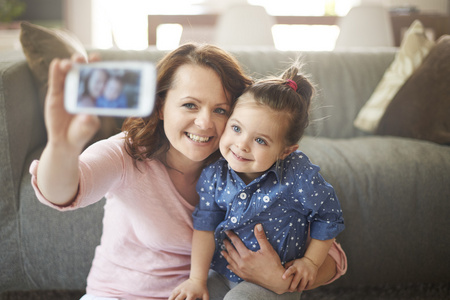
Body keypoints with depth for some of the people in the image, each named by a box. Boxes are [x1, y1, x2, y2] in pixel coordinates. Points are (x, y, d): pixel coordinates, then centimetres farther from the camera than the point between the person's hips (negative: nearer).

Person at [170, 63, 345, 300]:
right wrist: (197, 280, -6)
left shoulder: (298, 175, -23)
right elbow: (205, 226, -6)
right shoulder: (214, 175, -13)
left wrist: (311, 261, -3)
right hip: (222, 275, 4)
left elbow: (328, 215, -7)